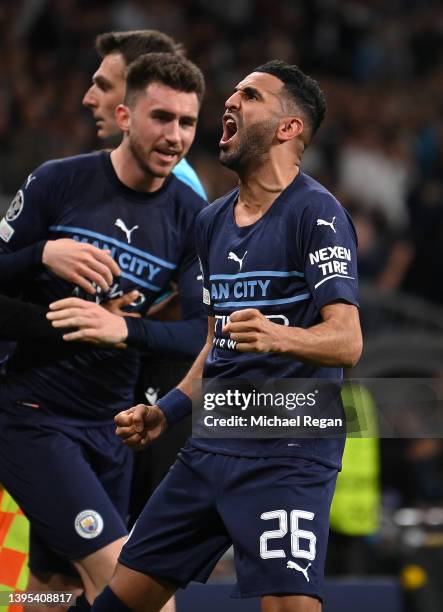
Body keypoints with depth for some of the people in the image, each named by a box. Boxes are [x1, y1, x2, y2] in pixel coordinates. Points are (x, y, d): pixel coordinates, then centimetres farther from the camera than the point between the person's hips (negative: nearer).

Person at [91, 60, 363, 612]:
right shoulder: (212, 220, 16)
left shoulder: (316, 212, -9)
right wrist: (166, 414, 17)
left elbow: (346, 341, -19)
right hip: (211, 445, 8)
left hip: (287, 454, -8)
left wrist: (276, 337, -37)